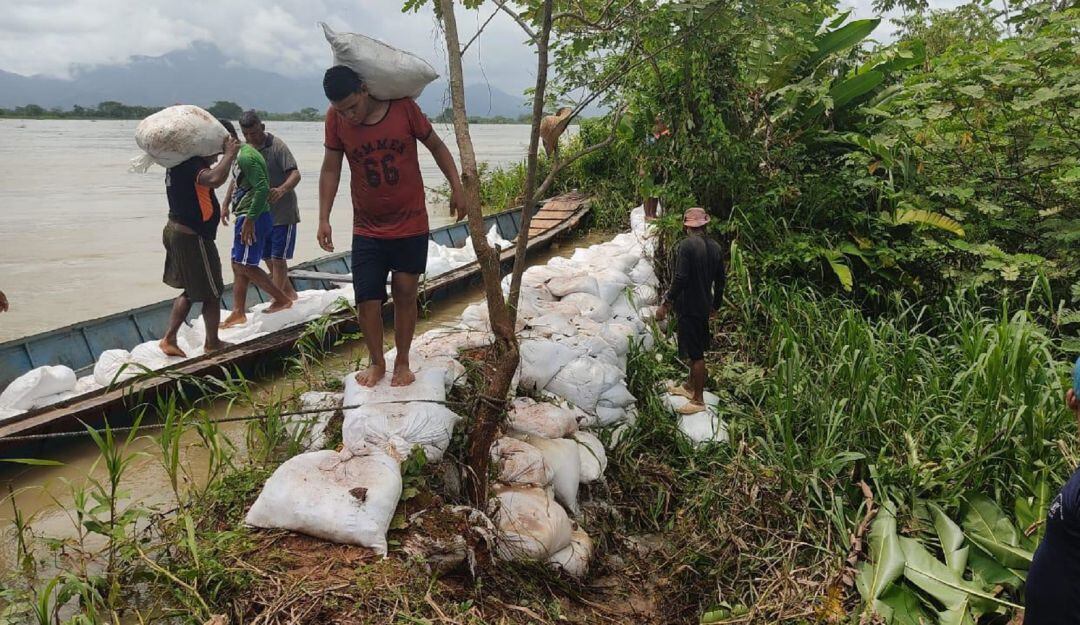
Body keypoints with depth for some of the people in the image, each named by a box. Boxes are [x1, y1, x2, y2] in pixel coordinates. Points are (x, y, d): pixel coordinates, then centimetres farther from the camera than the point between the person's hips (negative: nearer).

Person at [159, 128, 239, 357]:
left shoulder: (179, 162, 9)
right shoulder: (192, 165, -21)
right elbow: (215, 179, -43)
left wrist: (227, 153, 15)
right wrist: (229, 154, -28)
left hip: (175, 231, 10)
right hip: (193, 237, -10)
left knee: (191, 290, 21)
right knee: (212, 293, 7)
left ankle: (169, 338, 18)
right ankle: (212, 342, 22)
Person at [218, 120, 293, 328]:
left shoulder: (246, 157, -17)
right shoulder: (239, 155, 15)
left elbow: (262, 188, -26)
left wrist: (249, 219, -25)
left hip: (253, 218, -10)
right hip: (246, 216, 10)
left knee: (244, 265, -7)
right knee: (238, 265, 12)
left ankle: (282, 299, 1)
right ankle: (238, 313, 18)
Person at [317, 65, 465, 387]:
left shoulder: (404, 107, -11)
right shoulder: (335, 119, -8)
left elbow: (436, 146, 2)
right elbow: (330, 169, 0)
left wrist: (456, 188, -4)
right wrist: (324, 219, -4)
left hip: (411, 224, -1)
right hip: (367, 229, 1)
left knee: (405, 294, 5)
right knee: (367, 300, -2)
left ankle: (402, 362, 22)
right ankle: (377, 363, 20)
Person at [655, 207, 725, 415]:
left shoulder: (686, 245, -18)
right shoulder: (715, 247, 5)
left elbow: (680, 279, -24)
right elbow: (720, 280, 12)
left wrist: (666, 304, -16)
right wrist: (715, 305, 24)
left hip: (688, 307, -8)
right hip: (704, 305, 8)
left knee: (696, 354, -1)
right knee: (697, 350, 21)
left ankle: (698, 400, 7)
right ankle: (690, 386, 37)